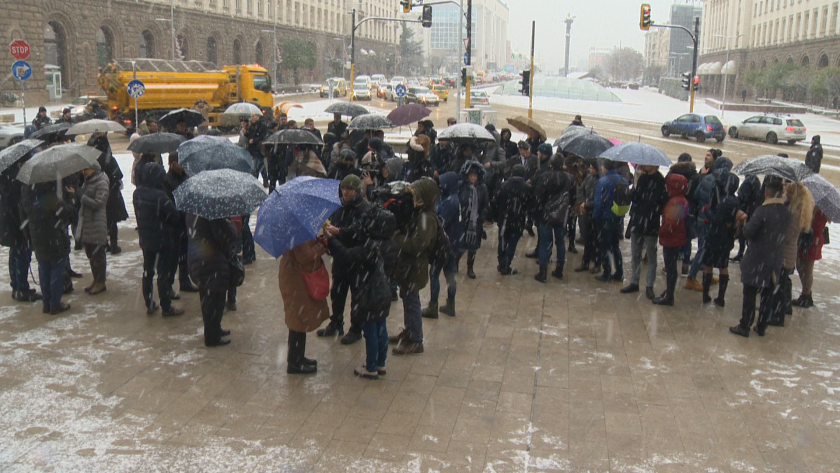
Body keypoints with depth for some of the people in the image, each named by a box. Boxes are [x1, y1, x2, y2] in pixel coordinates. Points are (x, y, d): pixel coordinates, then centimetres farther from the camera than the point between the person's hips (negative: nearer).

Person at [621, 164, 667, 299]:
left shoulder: (661, 181, -11)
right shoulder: (641, 178, 6)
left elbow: (662, 203, -13)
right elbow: (633, 196, 5)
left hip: (651, 225, -6)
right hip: (636, 222, 6)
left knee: (651, 257, 5)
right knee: (635, 255, 15)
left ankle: (649, 286, 14)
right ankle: (634, 282, 26)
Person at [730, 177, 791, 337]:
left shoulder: (762, 211, -19)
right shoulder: (787, 213, 0)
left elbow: (748, 233, -18)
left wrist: (745, 220, 2)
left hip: (756, 262, -6)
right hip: (775, 263, 6)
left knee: (750, 294, 4)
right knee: (767, 296, 14)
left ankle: (744, 327, 10)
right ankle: (761, 327, 23)